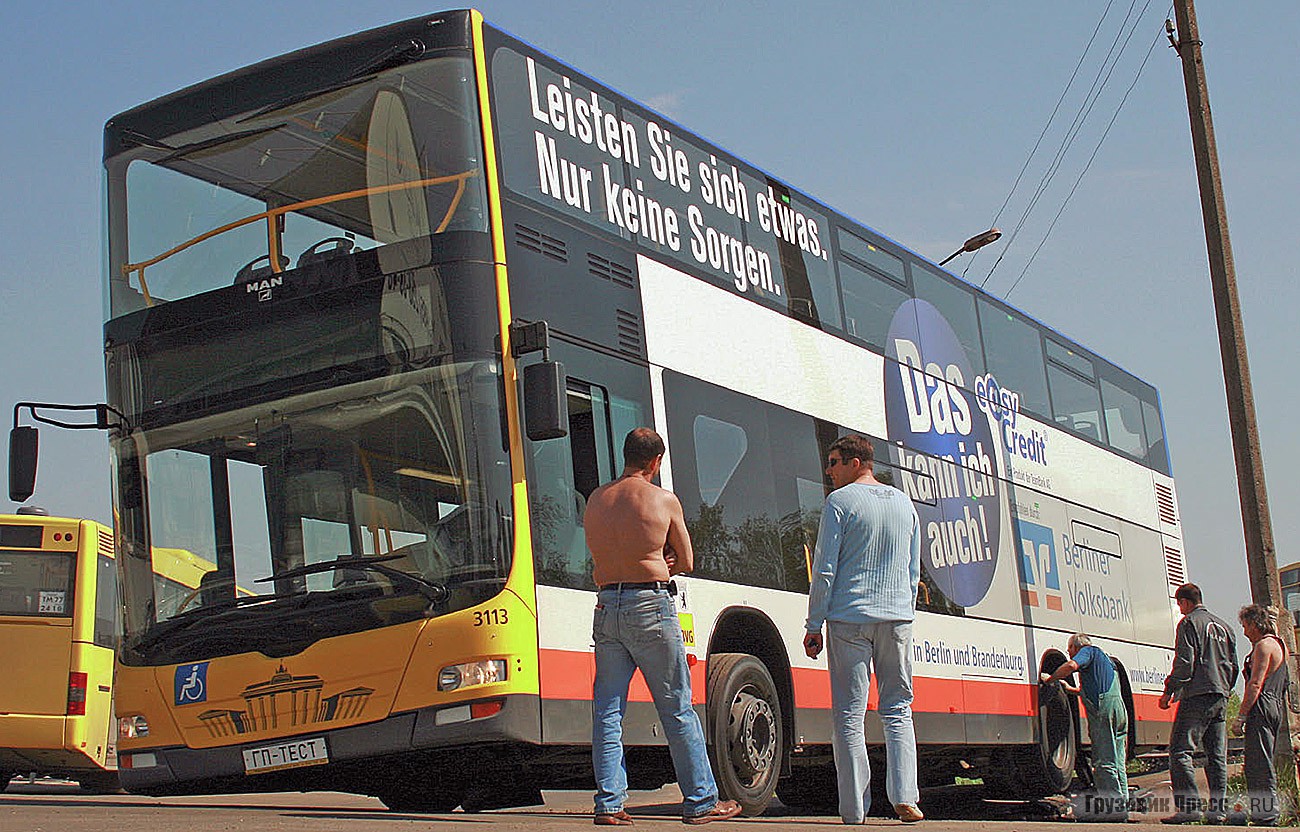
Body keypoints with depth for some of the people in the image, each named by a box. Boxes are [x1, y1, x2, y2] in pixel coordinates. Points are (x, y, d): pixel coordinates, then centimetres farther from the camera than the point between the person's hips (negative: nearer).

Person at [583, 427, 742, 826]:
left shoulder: (595, 500, 11)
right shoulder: (664, 500, -2)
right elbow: (685, 562, 6)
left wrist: (654, 564, 6)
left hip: (606, 606, 4)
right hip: (651, 607, -4)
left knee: (607, 711, 6)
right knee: (677, 710, 4)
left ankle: (608, 804, 4)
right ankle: (700, 802, 10)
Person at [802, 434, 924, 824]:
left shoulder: (840, 502, -3)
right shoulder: (904, 503, 14)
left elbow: (825, 569, -6)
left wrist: (814, 624, -1)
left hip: (849, 618, -4)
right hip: (898, 618, 4)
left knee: (849, 715, -1)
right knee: (898, 711, 10)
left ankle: (854, 810, -1)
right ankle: (904, 798, 0)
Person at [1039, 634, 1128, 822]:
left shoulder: (1088, 651, 6)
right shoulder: (1104, 658, 33)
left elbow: (1071, 665, -16)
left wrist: (1050, 679, -5)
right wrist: (1069, 689, 52)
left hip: (1103, 709, -9)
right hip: (1119, 708, 9)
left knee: (1104, 762, -12)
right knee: (1117, 763, 8)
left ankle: (1112, 806, -18)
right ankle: (1122, 804, 6)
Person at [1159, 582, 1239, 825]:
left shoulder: (1189, 623, -4)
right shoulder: (1222, 626, 19)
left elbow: (1184, 663, -12)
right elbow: (1233, 666, 22)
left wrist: (1168, 691, -7)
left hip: (1197, 696, -8)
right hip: (1221, 697, 8)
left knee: (1180, 751, -10)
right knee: (1216, 755, 9)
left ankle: (1189, 806, -19)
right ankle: (1217, 809, 8)